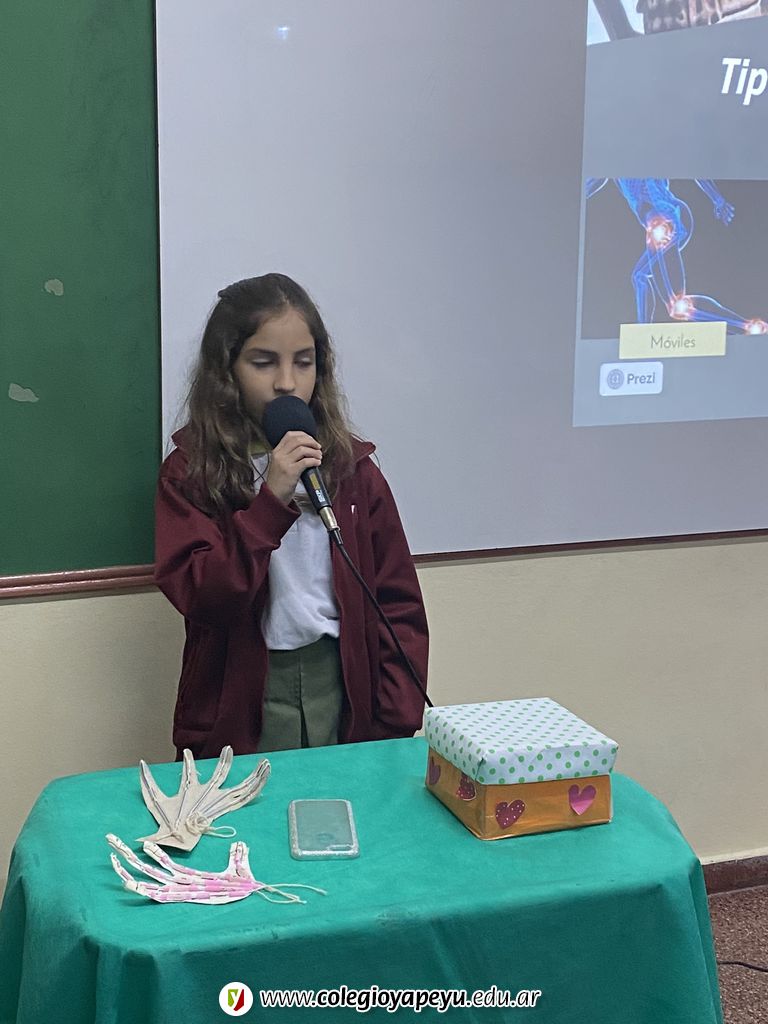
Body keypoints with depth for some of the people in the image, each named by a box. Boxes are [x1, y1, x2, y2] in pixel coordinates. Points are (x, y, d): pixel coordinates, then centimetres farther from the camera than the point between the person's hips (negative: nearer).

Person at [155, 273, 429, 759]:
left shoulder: (352, 467, 2)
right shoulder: (190, 472, -5)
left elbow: (399, 604, 2)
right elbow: (198, 596, -16)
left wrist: (399, 728, -5)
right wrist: (271, 500, -24)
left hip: (344, 692, 3)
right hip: (242, 707, -2)